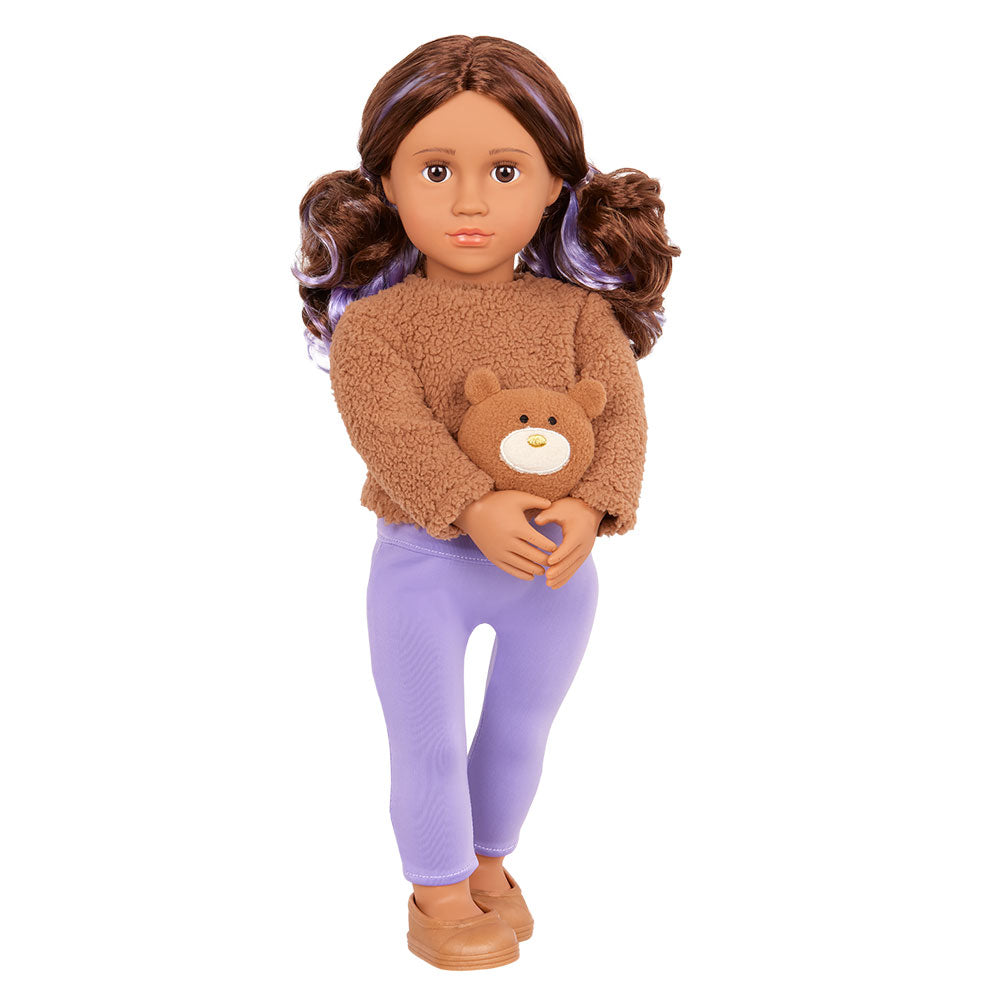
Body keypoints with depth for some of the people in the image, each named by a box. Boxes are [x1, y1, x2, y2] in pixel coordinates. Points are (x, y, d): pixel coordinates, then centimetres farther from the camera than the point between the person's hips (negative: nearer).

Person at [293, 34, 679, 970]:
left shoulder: (578, 313, -2)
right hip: (426, 564, -3)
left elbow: (621, 410, -8)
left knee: (520, 732, 19)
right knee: (427, 743, 8)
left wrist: (589, 510, -25)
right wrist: (475, 510, -32)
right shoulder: (374, 323, -10)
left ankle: (489, 863, 42)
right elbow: (388, 427, -21)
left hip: (556, 560, 3)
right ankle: (440, 894, 30)